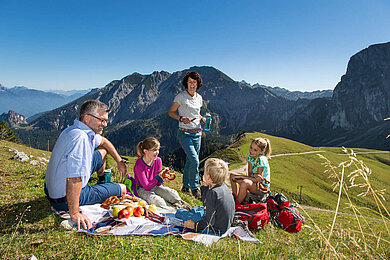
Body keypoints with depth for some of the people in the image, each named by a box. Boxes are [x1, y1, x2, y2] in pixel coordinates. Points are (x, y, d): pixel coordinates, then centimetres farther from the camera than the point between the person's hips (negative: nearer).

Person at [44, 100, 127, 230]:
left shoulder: (87, 131, -1)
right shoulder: (80, 137, -33)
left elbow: (103, 141, 20)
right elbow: (73, 179, -38)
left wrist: (119, 161, 20)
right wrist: (74, 214, -35)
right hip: (64, 200, -9)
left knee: (102, 151, 17)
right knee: (122, 189, 4)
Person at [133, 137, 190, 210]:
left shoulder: (158, 160, -5)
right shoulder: (139, 165, -21)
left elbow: (158, 183, 2)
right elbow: (147, 187, -21)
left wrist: (164, 178, -21)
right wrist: (159, 177, -28)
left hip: (155, 186, 5)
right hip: (143, 189, -5)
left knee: (172, 192, -21)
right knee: (157, 200, -35)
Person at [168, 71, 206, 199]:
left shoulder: (199, 97, 10)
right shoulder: (181, 96, -7)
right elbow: (171, 112, -3)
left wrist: (202, 118, 3)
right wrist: (181, 118, -19)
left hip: (197, 133, 6)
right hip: (185, 133, -6)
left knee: (190, 161, 12)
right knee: (195, 161, -14)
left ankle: (186, 186, 28)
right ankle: (195, 188, 4)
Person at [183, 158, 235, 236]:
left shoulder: (213, 192, -29)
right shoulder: (224, 187, -1)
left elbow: (209, 221, -27)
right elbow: (206, 202, 14)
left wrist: (195, 225, -13)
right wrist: (205, 186, 4)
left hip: (215, 230, -9)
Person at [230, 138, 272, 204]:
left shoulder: (261, 160, -23)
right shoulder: (250, 156, -3)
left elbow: (258, 180, -22)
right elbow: (250, 174, -7)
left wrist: (241, 176, -18)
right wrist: (255, 175, -32)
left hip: (262, 187, -8)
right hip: (253, 182, 8)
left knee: (245, 183, -37)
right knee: (232, 176, 3)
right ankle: (235, 198, 6)